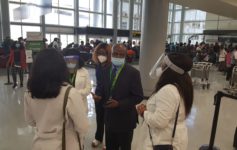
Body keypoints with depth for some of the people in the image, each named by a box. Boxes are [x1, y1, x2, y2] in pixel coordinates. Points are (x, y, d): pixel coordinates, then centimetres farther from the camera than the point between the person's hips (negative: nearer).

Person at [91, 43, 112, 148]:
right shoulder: (98, 65, -1)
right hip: (98, 95, 5)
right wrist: (97, 93, 5)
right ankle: (98, 138, 38)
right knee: (99, 118, 18)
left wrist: (101, 95, -15)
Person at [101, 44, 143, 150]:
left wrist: (119, 104, -23)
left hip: (125, 119, -4)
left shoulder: (133, 72, -14)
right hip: (109, 118, 4)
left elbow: (138, 97, -15)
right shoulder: (105, 71, 3)